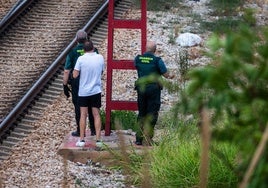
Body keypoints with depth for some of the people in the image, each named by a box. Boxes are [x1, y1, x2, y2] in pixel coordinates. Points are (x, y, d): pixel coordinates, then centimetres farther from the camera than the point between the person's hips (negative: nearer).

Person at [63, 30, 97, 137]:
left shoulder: (72, 52, -8)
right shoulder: (94, 51, -2)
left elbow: (66, 71, -9)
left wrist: (65, 85, -1)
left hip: (76, 84, -3)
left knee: (78, 107, 6)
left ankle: (80, 131, 11)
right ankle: (93, 130, 20)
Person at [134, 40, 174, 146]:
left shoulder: (138, 58, 2)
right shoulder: (157, 60, -10)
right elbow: (166, 74, -4)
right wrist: (170, 76, 18)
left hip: (141, 88, 4)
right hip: (154, 89, -4)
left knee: (141, 113, 14)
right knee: (151, 114, 1)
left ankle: (139, 139, 15)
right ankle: (147, 140, -3)